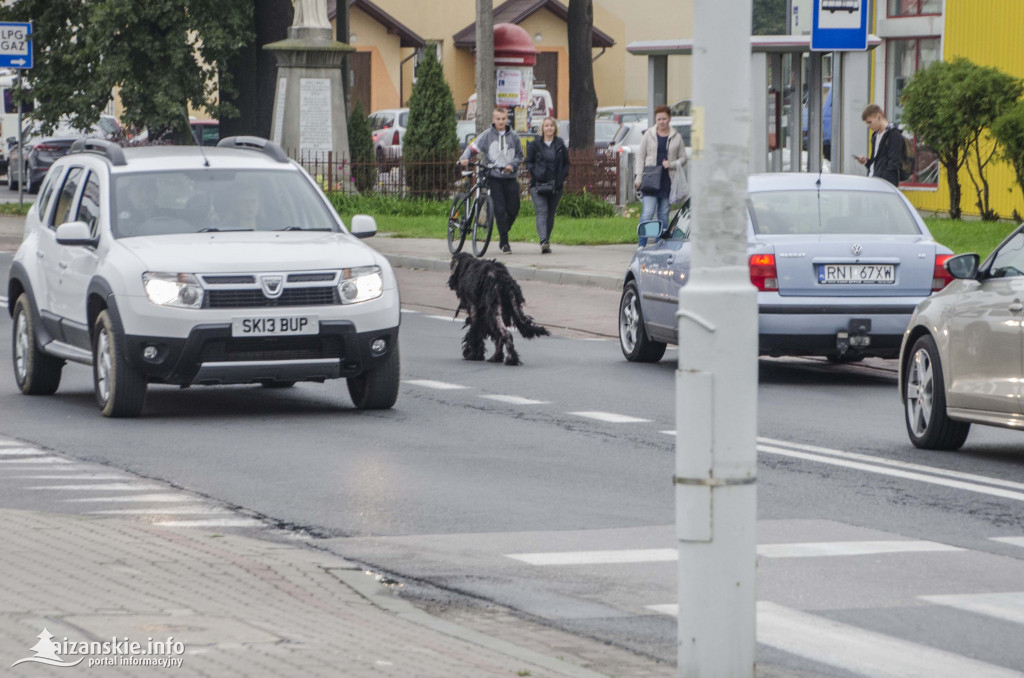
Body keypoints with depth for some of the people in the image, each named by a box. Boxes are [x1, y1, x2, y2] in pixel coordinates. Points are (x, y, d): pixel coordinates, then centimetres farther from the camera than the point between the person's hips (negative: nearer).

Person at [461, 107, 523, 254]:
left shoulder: (513, 136, 10)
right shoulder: (487, 135, 3)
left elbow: (520, 156, 14)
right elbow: (473, 147, 3)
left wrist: (512, 165, -6)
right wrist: (464, 158, -17)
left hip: (509, 177, 3)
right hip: (493, 177, -3)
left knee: (513, 210, 1)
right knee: (500, 210, -11)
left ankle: (503, 235, 24)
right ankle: (504, 242, -4)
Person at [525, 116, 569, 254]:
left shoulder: (560, 145, 8)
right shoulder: (535, 144, 3)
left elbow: (566, 163, 14)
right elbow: (529, 162, 6)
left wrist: (563, 178, 0)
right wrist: (536, 174, -9)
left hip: (556, 185, 3)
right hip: (538, 184, -3)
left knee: (551, 213, 8)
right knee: (542, 212, -16)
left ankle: (546, 242, 20)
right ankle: (544, 241, -30)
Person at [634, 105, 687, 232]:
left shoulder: (676, 138, 8)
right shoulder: (648, 135, 6)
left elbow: (683, 159, 12)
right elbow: (641, 156, 8)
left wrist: (671, 164, -8)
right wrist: (639, 177, 0)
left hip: (667, 180, 2)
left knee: (664, 212, 6)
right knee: (648, 211, -12)